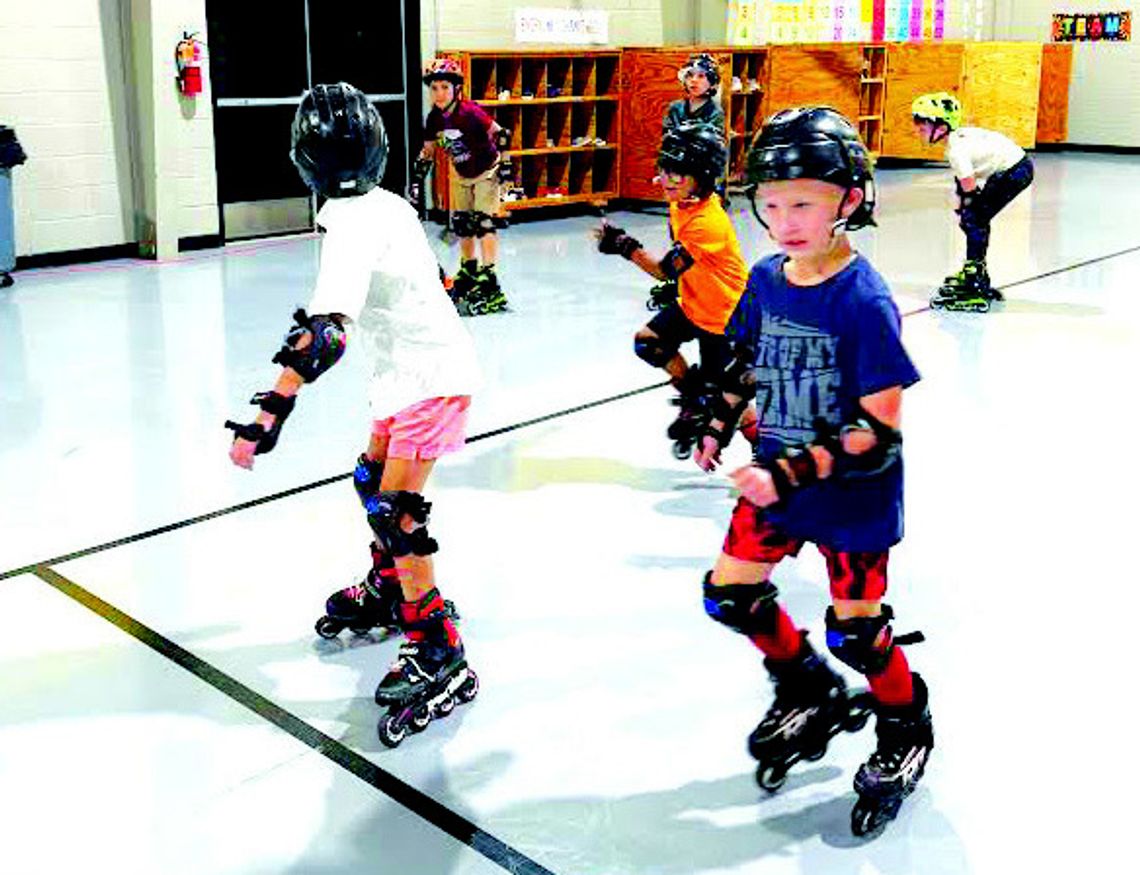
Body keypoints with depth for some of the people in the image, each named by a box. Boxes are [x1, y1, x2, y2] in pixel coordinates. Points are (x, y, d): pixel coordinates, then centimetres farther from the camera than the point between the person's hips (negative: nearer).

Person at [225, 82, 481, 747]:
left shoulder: (352, 221, -21)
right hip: (420, 365, 10)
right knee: (373, 483, 21)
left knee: (396, 514, -11)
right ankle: (387, 593, 41)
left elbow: (328, 331, -33)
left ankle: (442, 663, -7)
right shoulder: (384, 203, 7)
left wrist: (272, 412, -38)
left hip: (429, 378, -10)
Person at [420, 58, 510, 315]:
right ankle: (468, 272, 31)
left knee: (483, 222, -15)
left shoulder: (470, 112, -26)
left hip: (487, 171, -7)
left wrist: (503, 161, -24)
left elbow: (498, 133, -19)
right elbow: (428, 149, 7)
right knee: (461, 224, 11)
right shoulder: (435, 119, -7)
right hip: (461, 175, 7)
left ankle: (489, 284, -14)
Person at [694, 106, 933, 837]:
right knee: (729, 594, 9)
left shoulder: (863, 300, -25)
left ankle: (907, 731, 35)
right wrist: (720, 423, 10)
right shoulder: (767, 278, -4)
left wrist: (792, 474, -30)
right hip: (780, 477, 7)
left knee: (854, 630, 4)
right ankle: (812, 694, 35)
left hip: (854, 493, -6)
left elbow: (879, 429, -25)